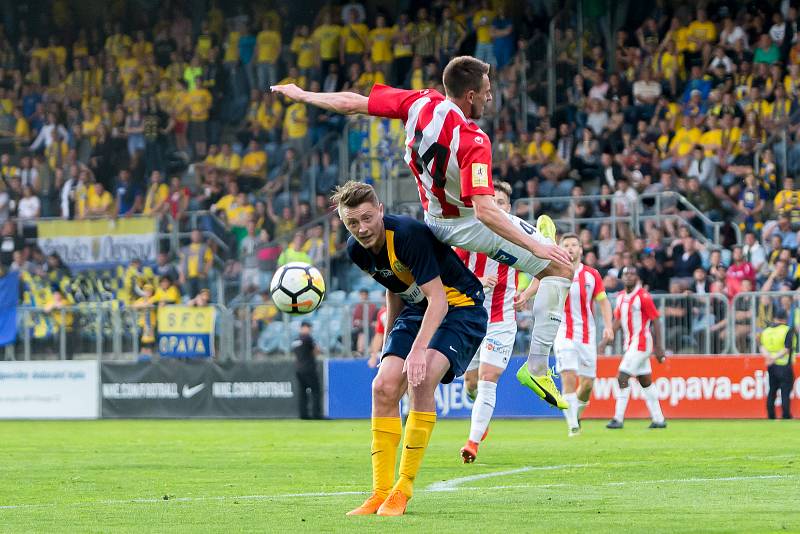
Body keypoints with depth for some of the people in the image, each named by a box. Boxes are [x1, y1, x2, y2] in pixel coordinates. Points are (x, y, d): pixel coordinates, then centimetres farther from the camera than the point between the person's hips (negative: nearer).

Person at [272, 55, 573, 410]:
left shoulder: (421, 103, -16)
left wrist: (302, 95, 10)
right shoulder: (474, 141, -33)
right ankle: (537, 368, -3)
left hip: (436, 217, 8)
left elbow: (351, 103, -6)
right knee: (560, 269, -2)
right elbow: (485, 211, -40)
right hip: (469, 225, -8)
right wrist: (536, 248, -38)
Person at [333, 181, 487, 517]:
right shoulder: (357, 250, -4)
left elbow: (438, 298, -32)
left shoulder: (409, 235, -29)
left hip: (459, 306, -8)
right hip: (417, 310, 8)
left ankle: (403, 490, -20)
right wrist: (389, 342, 20)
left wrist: (418, 349, -41)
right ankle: (381, 493, -2)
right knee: (384, 387, -9)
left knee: (421, 380, -28)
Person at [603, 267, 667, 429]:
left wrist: (659, 347, -14)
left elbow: (656, 321, -11)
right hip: (630, 344, 8)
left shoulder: (643, 297, -13)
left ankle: (618, 419, -10)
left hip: (641, 342, -8)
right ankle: (658, 419, 20)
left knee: (622, 378, -13)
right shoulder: (621, 297, 10)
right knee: (645, 382, 13)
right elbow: (617, 321, 16)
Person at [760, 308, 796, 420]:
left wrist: (768, 356, -21)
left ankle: (771, 417, 16)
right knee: (785, 393, -3)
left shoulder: (766, 331, 7)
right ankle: (786, 417, -5)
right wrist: (774, 358, -19)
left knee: (772, 392, 14)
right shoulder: (788, 331, -10)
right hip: (784, 367, -5)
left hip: (771, 367, 5)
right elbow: (787, 349, -17)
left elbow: (762, 347, -5)